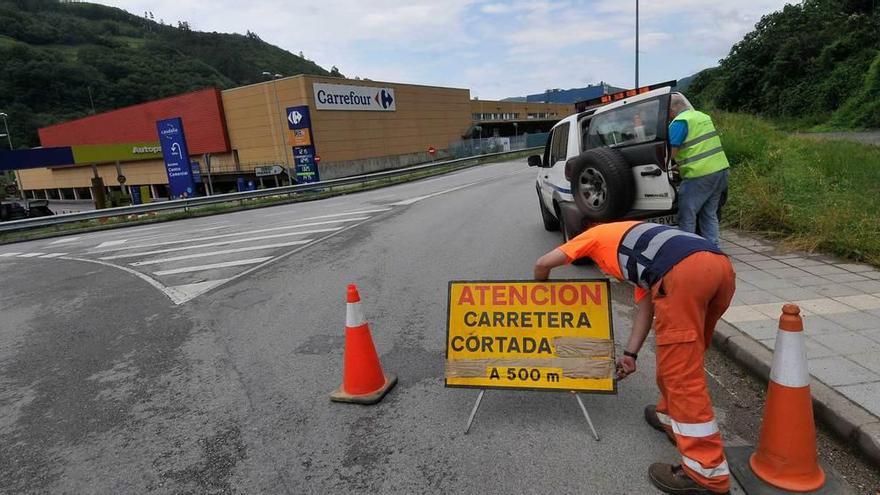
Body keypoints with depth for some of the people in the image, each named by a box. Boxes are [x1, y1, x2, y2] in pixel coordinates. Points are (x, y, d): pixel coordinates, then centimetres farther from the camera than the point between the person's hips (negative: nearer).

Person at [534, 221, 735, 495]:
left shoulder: (595, 235, 27)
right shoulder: (639, 255, 41)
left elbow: (543, 263, 22)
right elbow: (646, 306, 34)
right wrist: (630, 354, 35)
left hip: (683, 272, -8)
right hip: (721, 265, 8)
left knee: (681, 369, 1)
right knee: (684, 355, 27)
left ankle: (706, 471, 9)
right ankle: (671, 416, 43)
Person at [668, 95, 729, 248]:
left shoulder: (679, 122, -9)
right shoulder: (703, 116, 19)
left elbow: (671, 152, -17)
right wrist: (681, 166, 28)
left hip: (699, 175, -9)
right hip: (720, 168, 9)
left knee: (687, 217, 1)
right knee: (710, 214, 16)